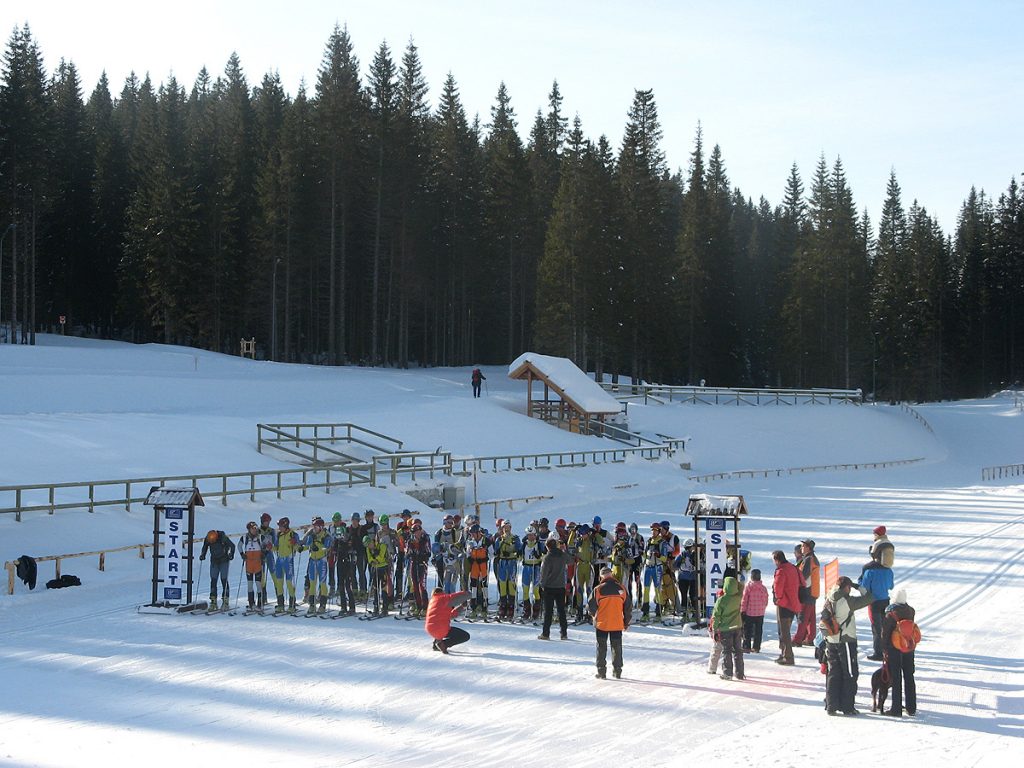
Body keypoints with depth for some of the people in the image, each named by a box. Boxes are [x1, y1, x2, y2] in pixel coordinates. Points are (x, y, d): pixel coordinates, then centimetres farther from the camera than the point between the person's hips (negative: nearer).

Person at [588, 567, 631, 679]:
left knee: (601, 648, 9)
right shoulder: (622, 589, -5)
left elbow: (590, 606, -7)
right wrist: (626, 623, 15)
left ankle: (601, 671, 9)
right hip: (617, 624, 2)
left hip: (601, 624, -2)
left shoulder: (598, 590, -13)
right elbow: (628, 608, 2)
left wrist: (595, 615, 16)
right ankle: (617, 671, 16)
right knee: (617, 648, 14)